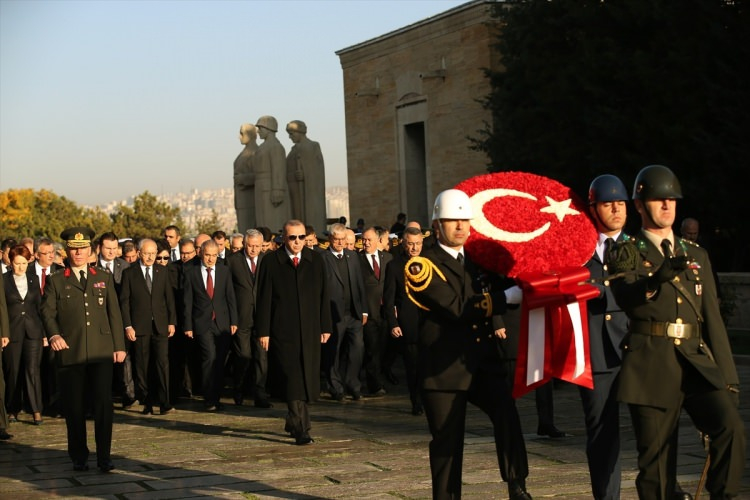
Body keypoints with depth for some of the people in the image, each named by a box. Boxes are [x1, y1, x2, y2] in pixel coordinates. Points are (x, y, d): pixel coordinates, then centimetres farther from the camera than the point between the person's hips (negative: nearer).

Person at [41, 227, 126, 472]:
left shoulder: (104, 277, 14)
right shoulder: (56, 281, 9)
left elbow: (114, 312, 12)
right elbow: (47, 311, 2)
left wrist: (119, 345, 7)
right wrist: (53, 334, -17)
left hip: (101, 351, 1)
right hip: (70, 351, -1)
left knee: (104, 403, -4)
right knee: (74, 407, 3)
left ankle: (104, 456, 3)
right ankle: (79, 456, 15)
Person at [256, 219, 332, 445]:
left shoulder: (316, 260, 9)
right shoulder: (271, 261, 0)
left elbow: (323, 295, 11)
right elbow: (264, 298, -1)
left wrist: (326, 326, 7)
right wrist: (263, 331, -5)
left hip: (310, 332, 3)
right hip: (283, 332, -3)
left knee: (308, 381, 6)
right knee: (292, 381, -7)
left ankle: (294, 422, 23)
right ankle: (300, 429, -4)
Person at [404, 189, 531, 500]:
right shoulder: (424, 265, -7)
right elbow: (457, 307, -20)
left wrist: (496, 323, 13)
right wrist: (507, 297, -21)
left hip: (483, 360, 4)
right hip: (444, 366, -4)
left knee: (506, 412, -22)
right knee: (447, 442, 3)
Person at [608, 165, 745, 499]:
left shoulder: (697, 256, 18)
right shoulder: (626, 254, 6)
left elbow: (713, 318, 16)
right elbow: (629, 300, -14)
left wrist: (728, 377, 10)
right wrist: (661, 276, -34)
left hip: (697, 363, 3)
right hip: (651, 367, -3)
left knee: (731, 427, -20)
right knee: (655, 456, -1)